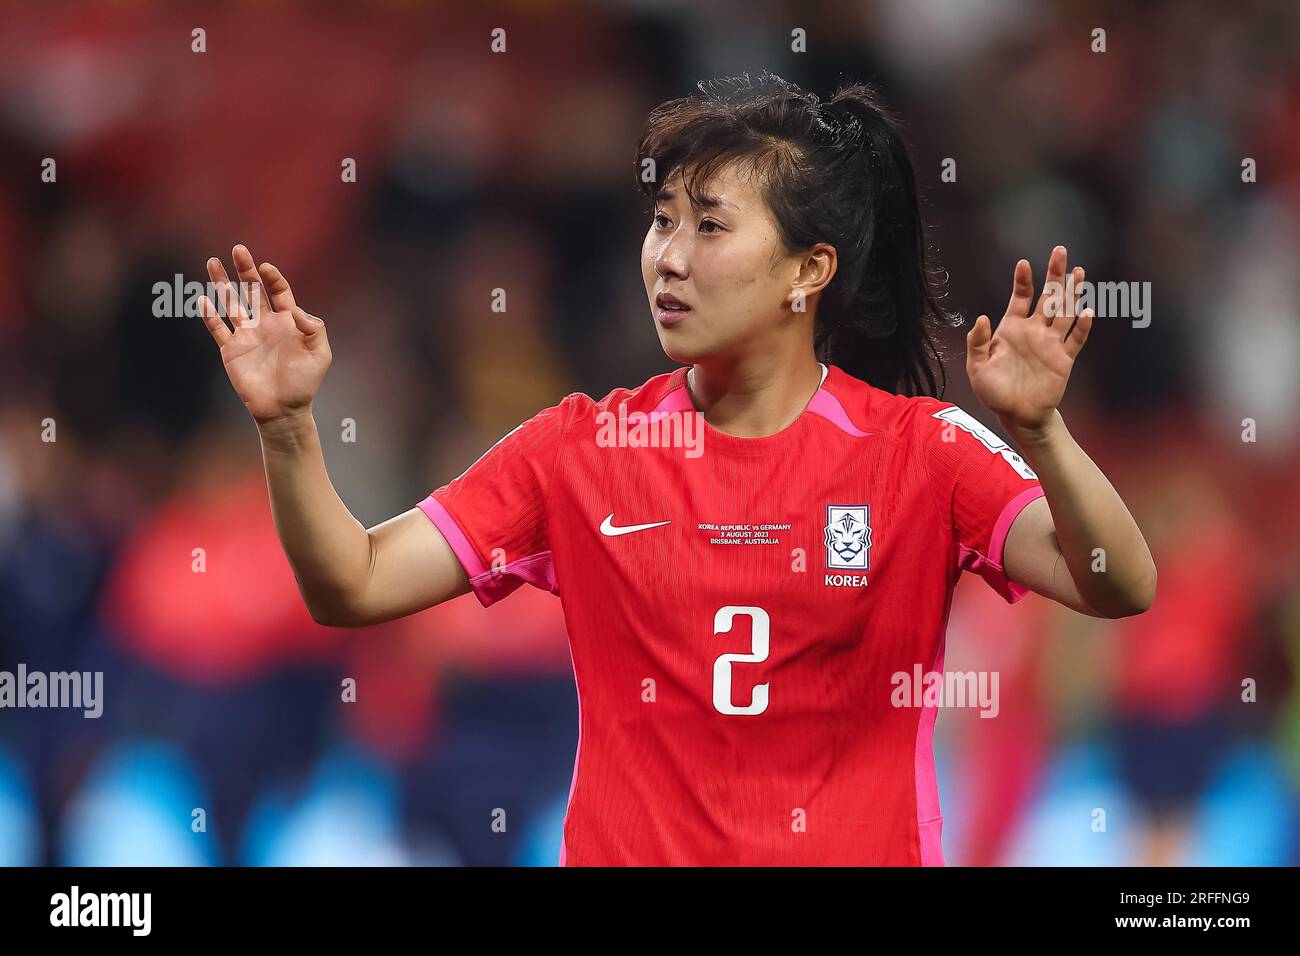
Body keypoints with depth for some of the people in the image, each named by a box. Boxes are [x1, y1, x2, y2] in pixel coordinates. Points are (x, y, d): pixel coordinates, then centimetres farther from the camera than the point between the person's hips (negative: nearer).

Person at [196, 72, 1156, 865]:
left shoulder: (920, 451, -5)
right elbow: (355, 586, -1)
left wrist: (1037, 429, -33)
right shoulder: (580, 446, 2)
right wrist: (287, 425, -16)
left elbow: (1119, 589, -17)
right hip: (626, 849, 2)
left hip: (860, 846, -2)